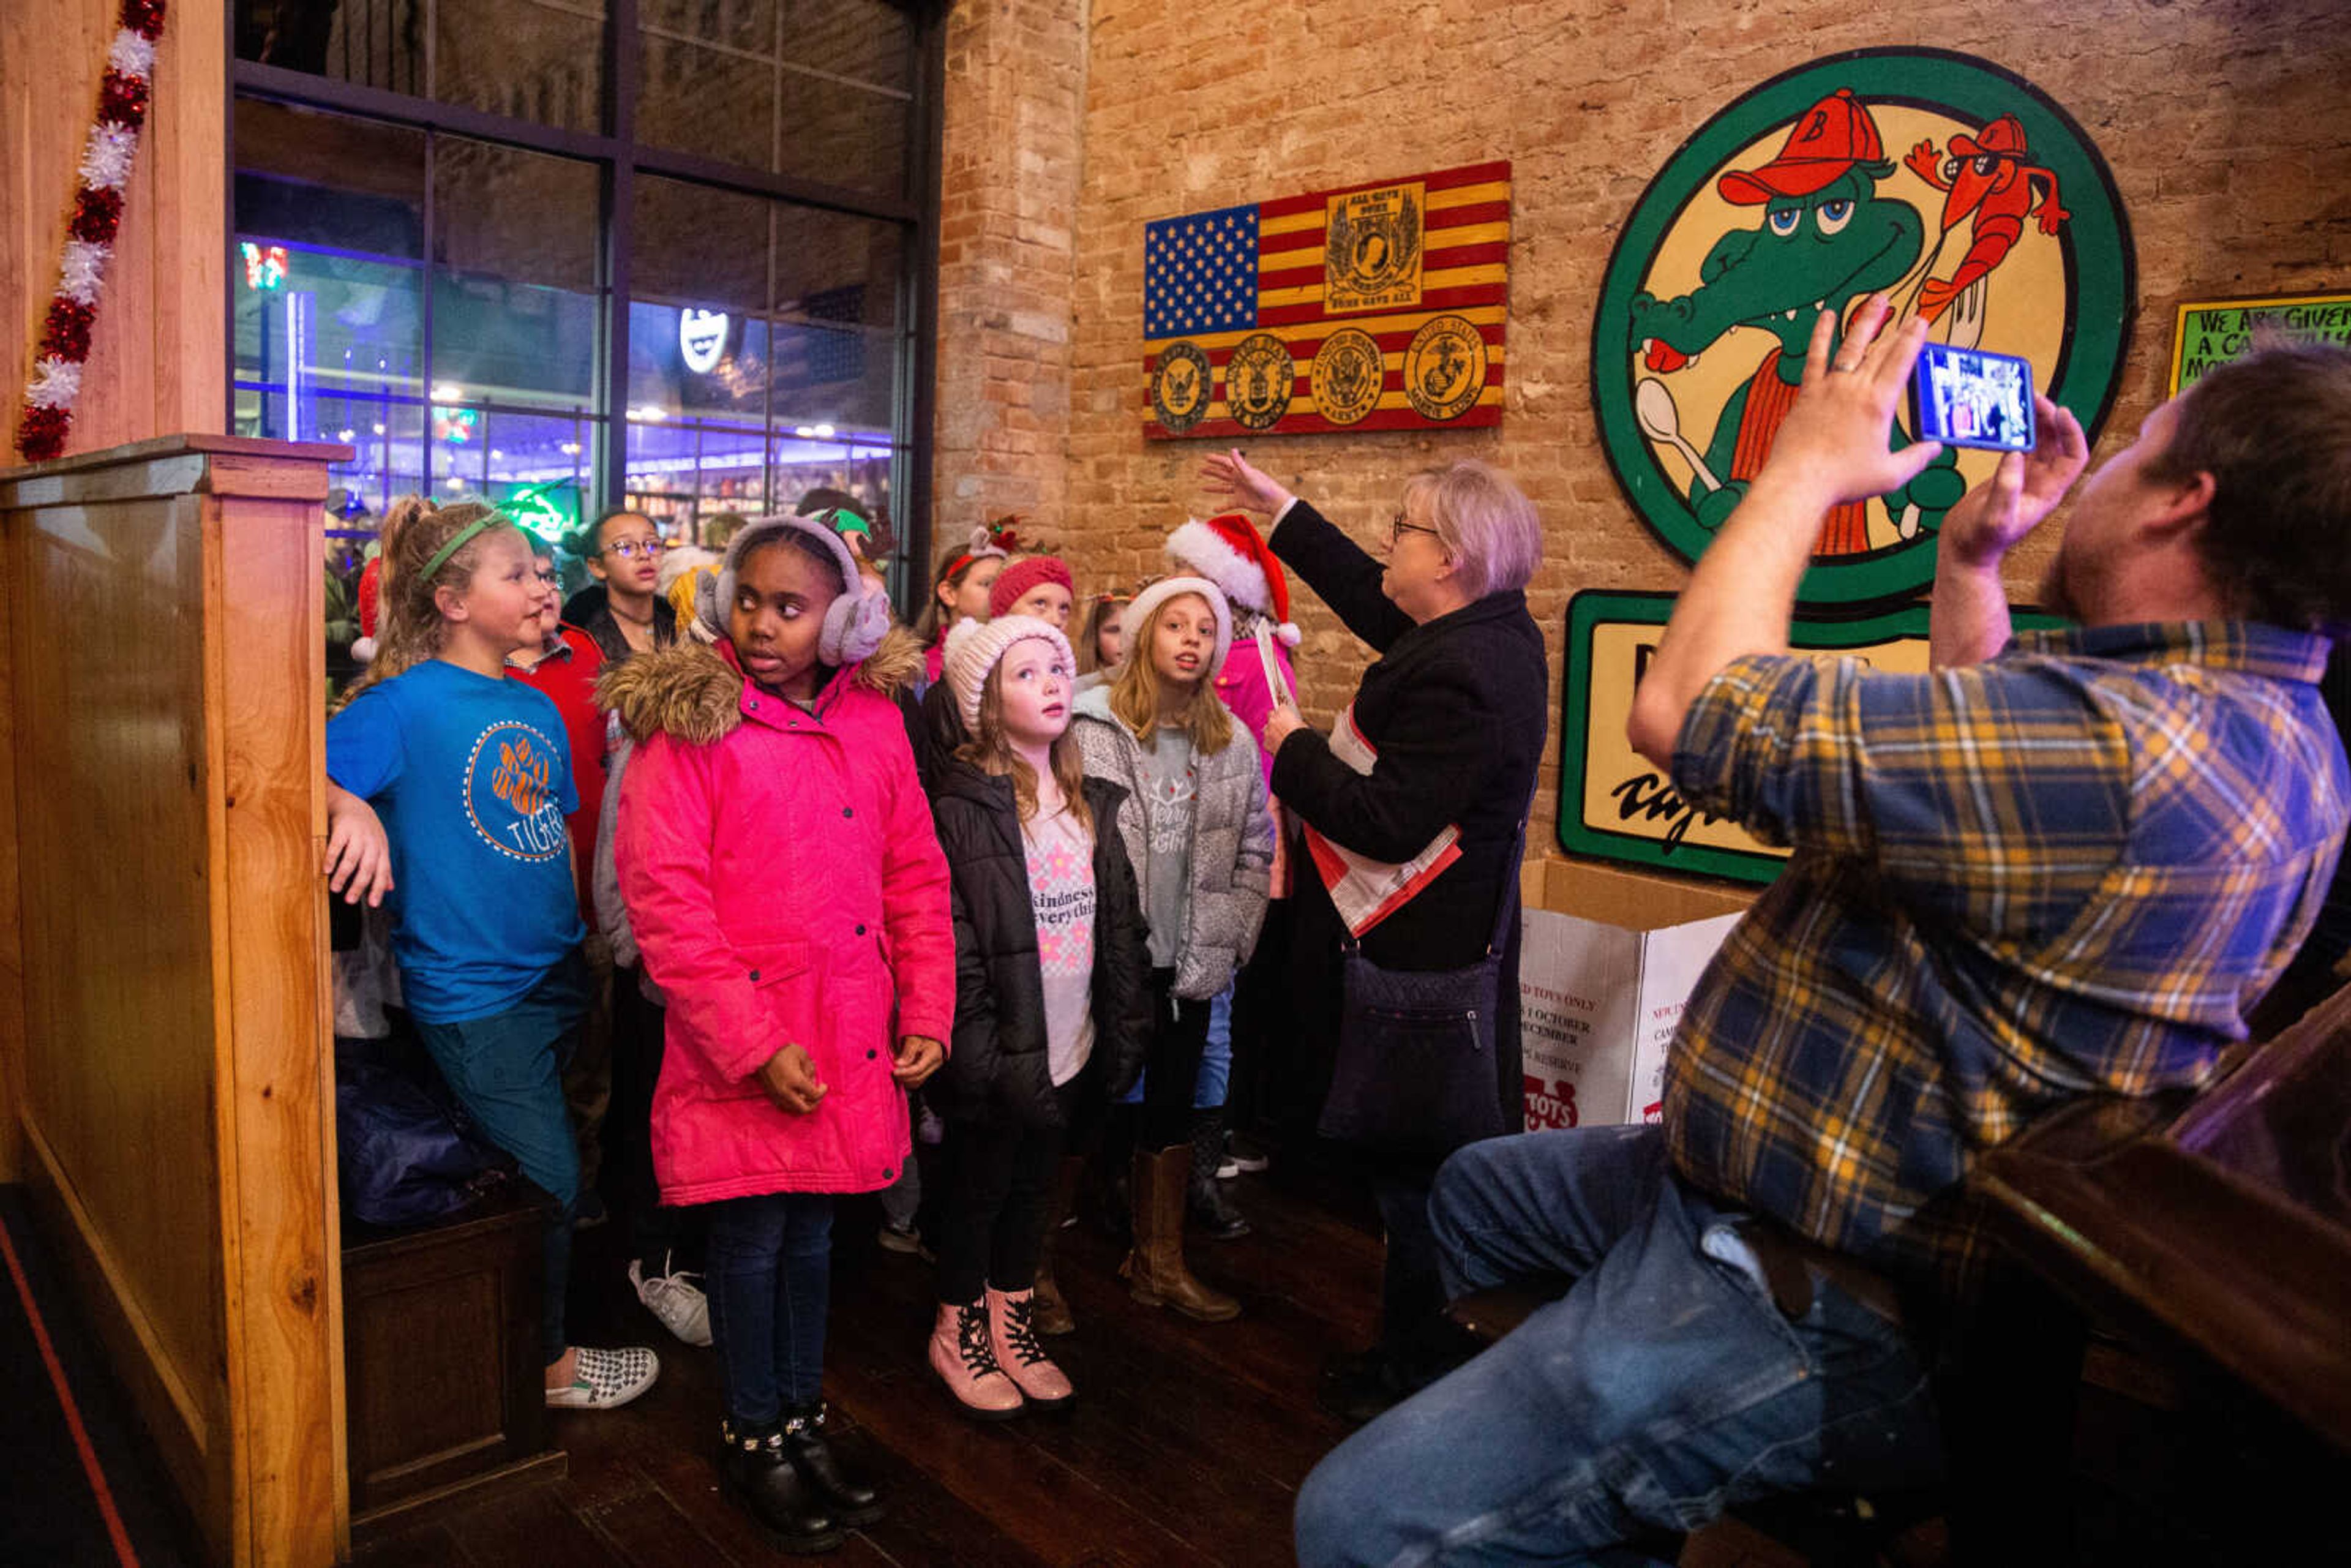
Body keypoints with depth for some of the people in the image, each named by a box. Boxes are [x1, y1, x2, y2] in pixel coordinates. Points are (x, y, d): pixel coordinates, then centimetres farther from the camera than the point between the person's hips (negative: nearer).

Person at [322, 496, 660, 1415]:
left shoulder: (538, 709, 8)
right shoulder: (409, 701, -12)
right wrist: (353, 807, -40)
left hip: (556, 973, 7)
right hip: (471, 993, -6)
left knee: (557, 1175, 17)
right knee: (550, 1182, 3)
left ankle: (543, 1337, 38)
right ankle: (543, 1363, 26)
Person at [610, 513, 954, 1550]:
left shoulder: (874, 722, 5)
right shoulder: (688, 722, -9)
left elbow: (915, 875, 9)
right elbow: (663, 899, -14)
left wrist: (926, 1014, 3)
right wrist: (755, 1043, -17)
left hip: (848, 1040, 4)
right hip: (739, 1048, -4)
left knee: (813, 1229, 17)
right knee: (751, 1238, 8)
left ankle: (804, 1421, 36)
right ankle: (752, 1441, 29)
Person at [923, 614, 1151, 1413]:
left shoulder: (1095, 803, 7)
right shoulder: (961, 805, -14)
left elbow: (1121, 924, 10)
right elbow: (950, 942, -17)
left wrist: (1125, 1031, 7)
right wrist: (977, 1053, -19)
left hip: (1071, 1047, 6)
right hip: (1001, 1050, -5)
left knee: (1034, 1187, 19)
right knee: (978, 1189, 12)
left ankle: (1013, 1321, 38)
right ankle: (958, 1332, 32)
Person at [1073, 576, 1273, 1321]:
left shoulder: (1233, 742, 7)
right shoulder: (1098, 728, -8)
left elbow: (1255, 851, 10)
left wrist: (1228, 944, 3)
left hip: (1189, 966, 5)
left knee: (1172, 1108, 16)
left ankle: (1159, 1261, 32)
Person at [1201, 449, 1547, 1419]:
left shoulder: (1456, 676, -26)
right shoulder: (1494, 632, 6)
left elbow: (1388, 823, -28)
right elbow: (1373, 602, 20)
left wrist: (1295, 751, -13)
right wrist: (1279, 510, 26)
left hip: (1410, 964, -10)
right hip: (1443, 943, 10)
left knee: (1408, 1175, 4)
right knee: (1414, 1168, 20)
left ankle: (1415, 1375, 20)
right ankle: (1417, 1348, 35)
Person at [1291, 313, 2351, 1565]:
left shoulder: (2127, 738, -30)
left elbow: (1688, 712, -27)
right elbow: (1979, 734, 27)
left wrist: (1809, 467, -12)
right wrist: (1969, 553, 15)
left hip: (1826, 1312, -11)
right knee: (1473, 1189, 30)